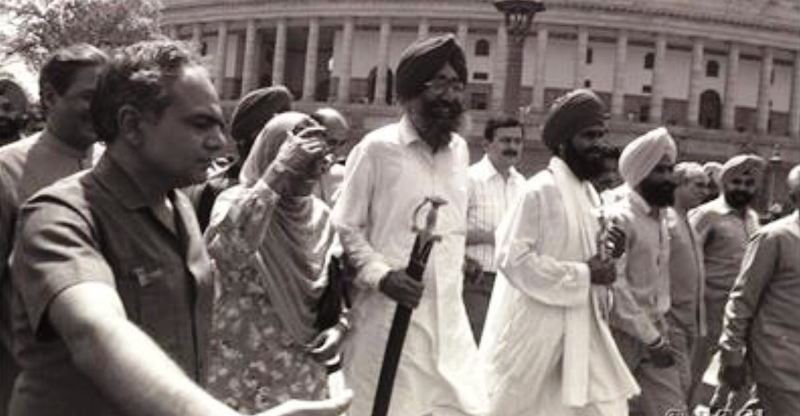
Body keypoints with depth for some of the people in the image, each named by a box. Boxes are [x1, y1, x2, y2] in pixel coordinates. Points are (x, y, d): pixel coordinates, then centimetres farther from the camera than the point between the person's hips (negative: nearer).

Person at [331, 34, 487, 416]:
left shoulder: (459, 149, 13)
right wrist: (380, 274, -17)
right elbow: (345, 228, -4)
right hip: (389, 316, -5)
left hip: (449, 317, 5)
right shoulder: (377, 148, -5)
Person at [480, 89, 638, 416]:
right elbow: (512, 258, -22)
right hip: (534, 331, -8)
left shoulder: (588, 192, 11)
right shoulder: (541, 190, -15)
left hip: (578, 331, 8)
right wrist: (584, 274, -20)